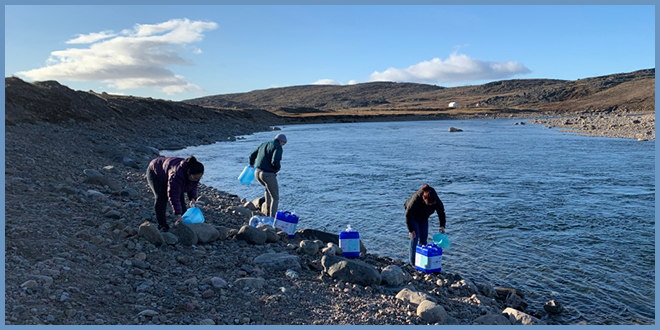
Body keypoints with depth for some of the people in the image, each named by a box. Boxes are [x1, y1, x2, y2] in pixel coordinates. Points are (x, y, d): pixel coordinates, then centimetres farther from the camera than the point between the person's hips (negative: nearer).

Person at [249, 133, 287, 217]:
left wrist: (251, 164, 42)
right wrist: (278, 168, -2)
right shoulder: (278, 147, -9)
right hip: (268, 175, -7)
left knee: (269, 188, 35)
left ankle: (267, 210, 35)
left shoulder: (264, 144, 15)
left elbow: (252, 156, 21)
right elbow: (275, 161, -24)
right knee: (275, 198, 7)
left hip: (257, 173, 7)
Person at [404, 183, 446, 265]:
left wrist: (442, 226, -14)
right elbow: (408, 215, -29)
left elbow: (441, 212, -7)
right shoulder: (415, 200, -39)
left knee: (424, 238, 2)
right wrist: (411, 230, -26)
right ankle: (413, 262, -3)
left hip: (424, 218, 5)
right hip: (413, 218, -4)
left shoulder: (436, 200, -27)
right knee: (415, 237, -11)